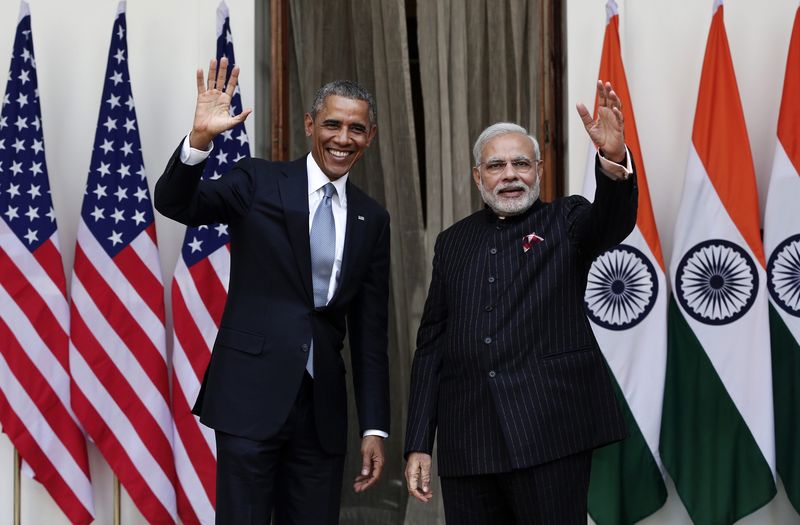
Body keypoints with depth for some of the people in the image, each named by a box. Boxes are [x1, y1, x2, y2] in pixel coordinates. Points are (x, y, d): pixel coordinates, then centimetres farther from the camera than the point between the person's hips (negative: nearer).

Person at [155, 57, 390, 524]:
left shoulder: (372, 219, 10)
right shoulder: (258, 181, 2)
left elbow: (370, 331, 10)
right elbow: (174, 203, -11)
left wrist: (375, 428, 7)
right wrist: (201, 138, -28)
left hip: (323, 407, 3)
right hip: (251, 396, -3)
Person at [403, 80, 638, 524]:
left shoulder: (565, 221, 7)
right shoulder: (453, 242, 14)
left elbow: (613, 221, -16)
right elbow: (431, 345, 12)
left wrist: (613, 159, -38)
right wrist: (417, 444, 6)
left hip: (551, 434, -3)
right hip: (466, 443, 3)